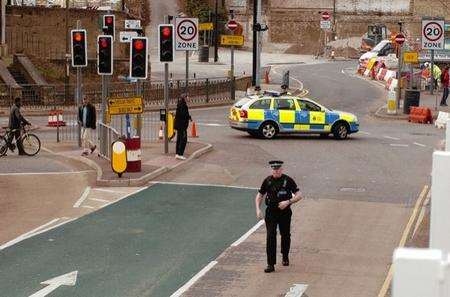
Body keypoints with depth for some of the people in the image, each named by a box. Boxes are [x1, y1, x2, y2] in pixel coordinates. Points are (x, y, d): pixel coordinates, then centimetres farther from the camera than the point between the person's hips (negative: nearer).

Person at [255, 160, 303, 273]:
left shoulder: (288, 180, -7)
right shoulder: (267, 181, 0)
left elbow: (299, 195, -5)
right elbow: (259, 196, 10)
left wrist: (288, 202, -21)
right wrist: (258, 209, -5)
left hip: (285, 213, 0)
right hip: (271, 212, 0)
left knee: (285, 236, 13)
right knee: (270, 237, -10)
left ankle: (285, 257, 39)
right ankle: (270, 264, -10)